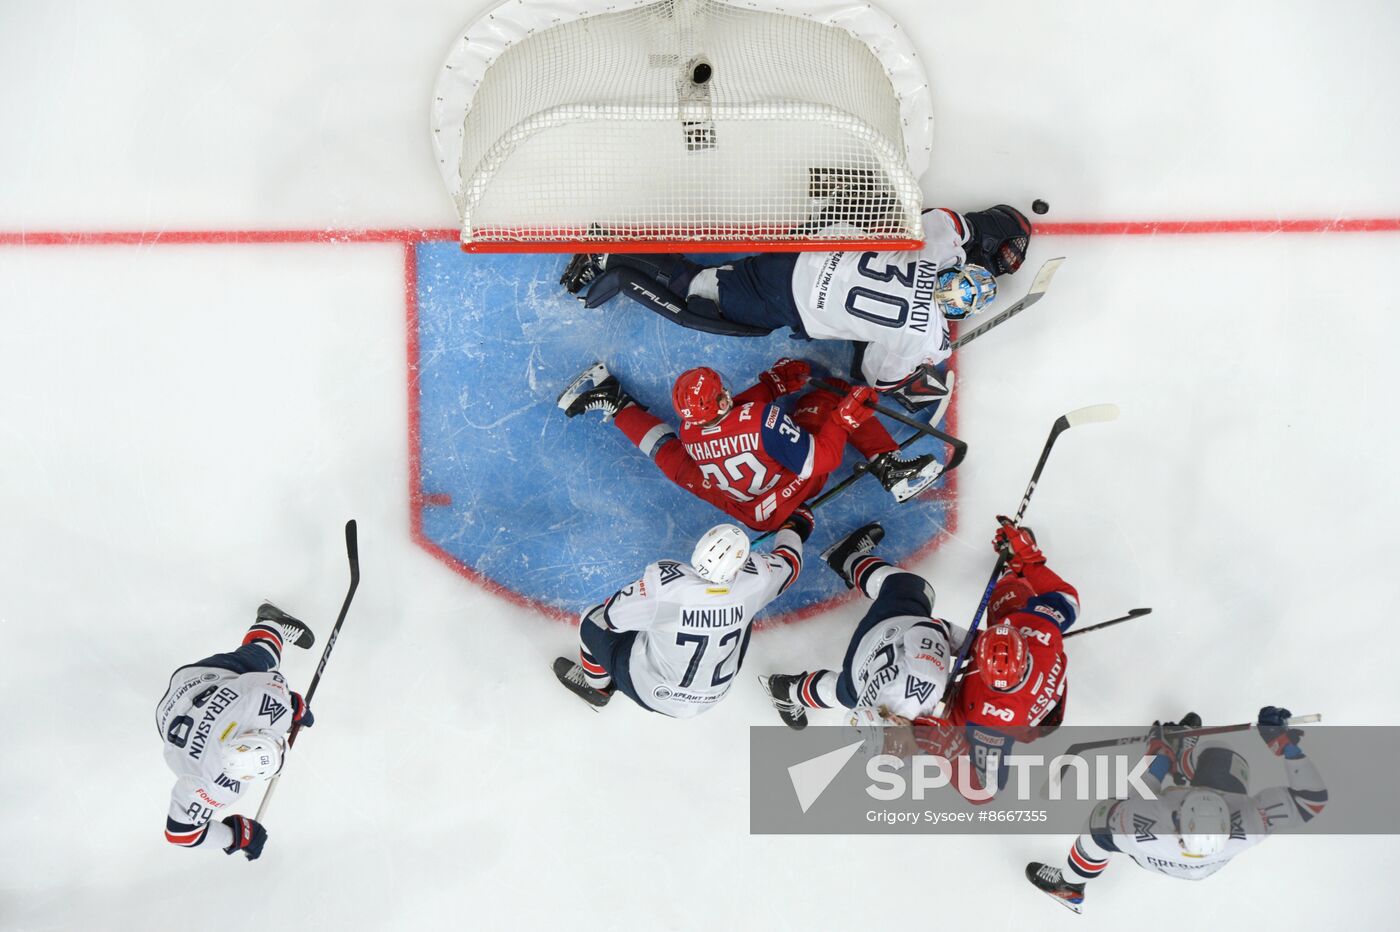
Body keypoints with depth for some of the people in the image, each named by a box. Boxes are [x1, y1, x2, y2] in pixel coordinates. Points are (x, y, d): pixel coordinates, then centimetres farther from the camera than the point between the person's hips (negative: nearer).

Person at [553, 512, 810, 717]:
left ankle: (597, 686, 41)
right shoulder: (754, 580, -26)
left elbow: (613, 615, -19)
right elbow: (789, 562, -3)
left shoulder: (665, 583, -36)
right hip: (712, 696, 3)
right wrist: (797, 523, 19)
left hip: (647, 691, -3)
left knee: (593, 621, 15)